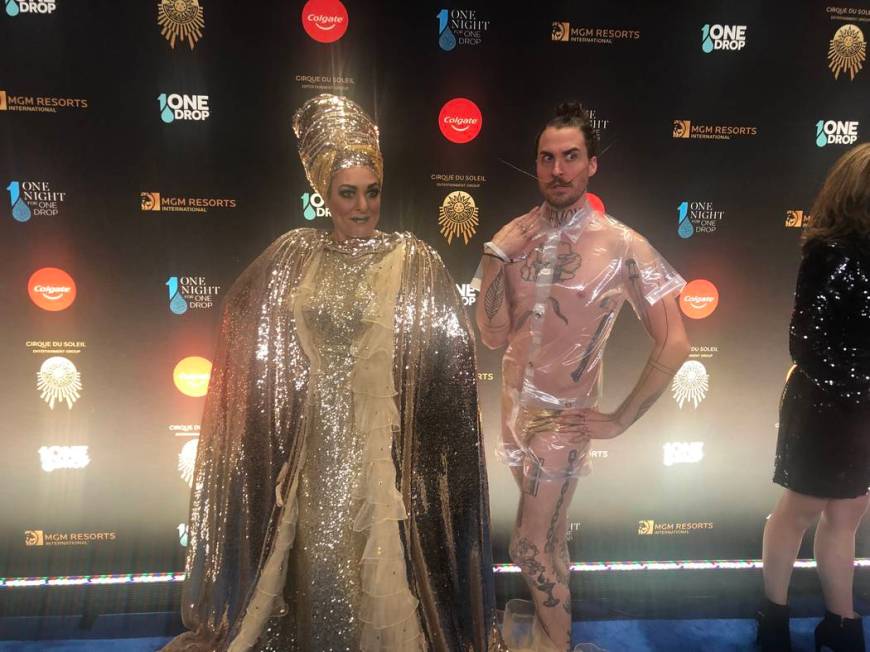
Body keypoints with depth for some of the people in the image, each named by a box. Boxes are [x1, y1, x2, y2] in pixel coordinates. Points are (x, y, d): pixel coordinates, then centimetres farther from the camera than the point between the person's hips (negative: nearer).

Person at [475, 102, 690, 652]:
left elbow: (674, 344, -13)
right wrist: (497, 262, -16)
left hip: (564, 416, -5)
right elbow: (494, 336, -4)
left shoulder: (622, 247, -15)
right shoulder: (514, 236, -2)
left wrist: (620, 420, -12)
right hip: (515, 404, 5)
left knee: (530, 545, 4)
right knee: (547, 530, 23)